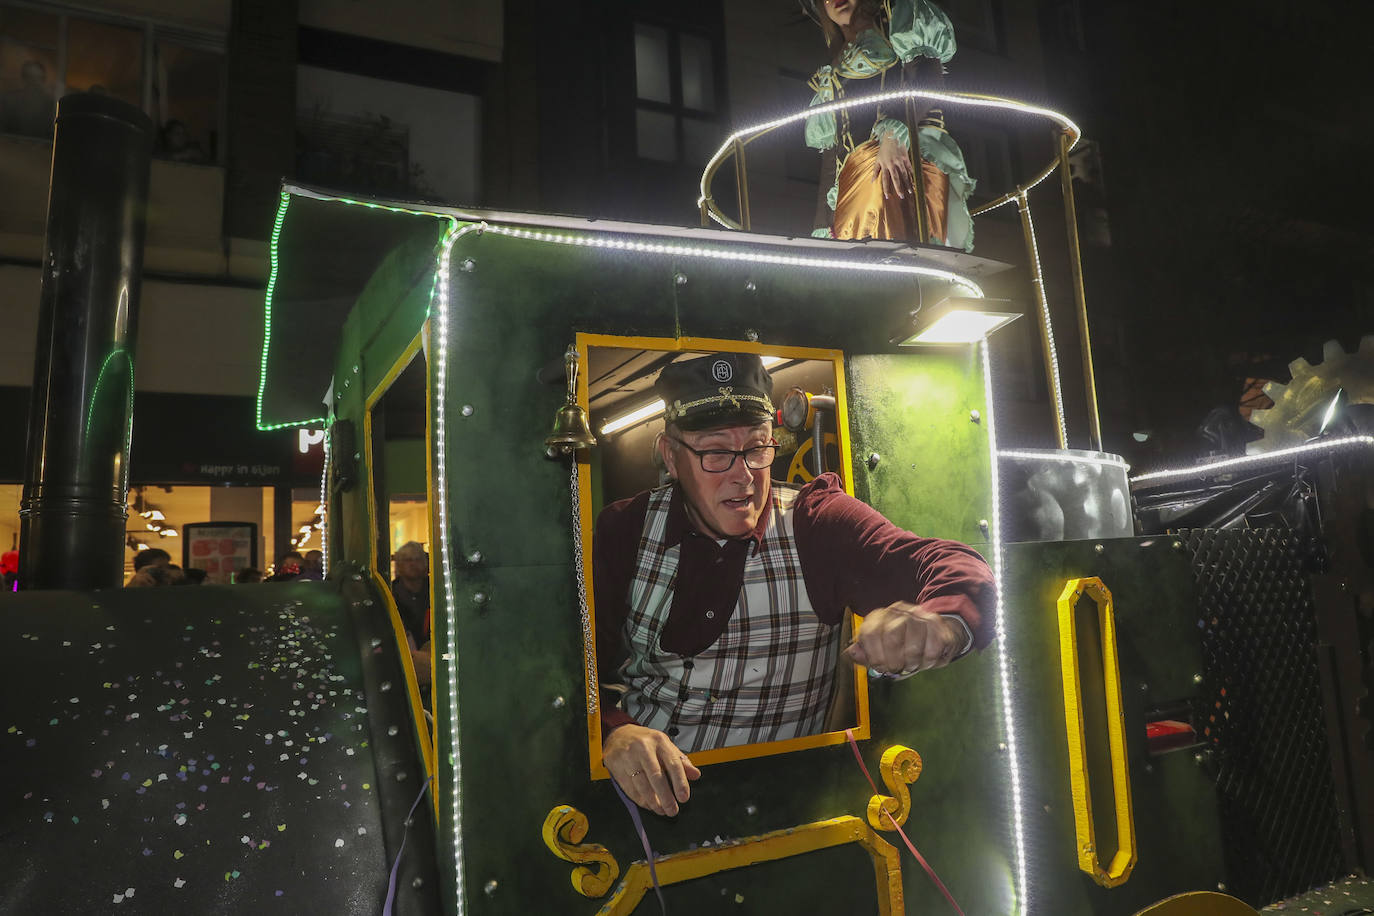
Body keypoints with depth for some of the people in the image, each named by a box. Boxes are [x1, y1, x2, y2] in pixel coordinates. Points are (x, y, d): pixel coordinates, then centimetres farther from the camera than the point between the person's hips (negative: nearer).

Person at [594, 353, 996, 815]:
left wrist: (941, 624, -38)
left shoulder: (819, 522, -3)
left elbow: (957, 568, -13)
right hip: (644, 787, -1)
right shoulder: (621, 531, -1)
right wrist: (612, 731, -31)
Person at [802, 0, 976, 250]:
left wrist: (894, 133, -19)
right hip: (852, 177, 3)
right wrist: (824, 229, 11)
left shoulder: (902, 23, 21)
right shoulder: (829, 79, 33)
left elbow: (929, 80, 1)